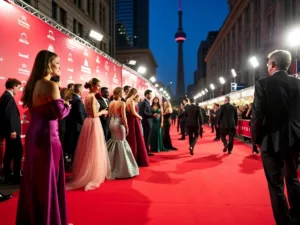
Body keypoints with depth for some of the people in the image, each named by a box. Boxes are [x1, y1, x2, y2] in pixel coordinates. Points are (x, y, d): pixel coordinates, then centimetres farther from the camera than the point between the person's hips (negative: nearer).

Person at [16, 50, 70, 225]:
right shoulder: (50, 85, -15)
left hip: (33, 135, 9)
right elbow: (60, 112, -20)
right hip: (47, 136, -9)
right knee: (49, 180, 3)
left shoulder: (33, 84, 12)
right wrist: (68, 106, 0)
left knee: (34, 179, 17)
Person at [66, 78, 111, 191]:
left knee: (87, 150, 15)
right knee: (94, 151, 0)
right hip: (94, 124, -9)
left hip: (88, 122, 9)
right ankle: (92, 176, 9)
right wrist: (103, 112, -4)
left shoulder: (87, 96, 12)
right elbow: (94, 115, -20)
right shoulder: (92, 97, -16)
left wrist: (101, 112, 13)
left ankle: (84, 174, 26)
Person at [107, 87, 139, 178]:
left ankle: (112, 167, 27)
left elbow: (109, 115, 11)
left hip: (112, 123, 7)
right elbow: (123, 117, -17)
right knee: (121, 144, 2)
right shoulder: (122, 103, -14)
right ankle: (121, 168, 9)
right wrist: (127, 127, -9)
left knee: (113, 143, 19)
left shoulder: (111, 103, 6)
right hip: (119, 124, -7)